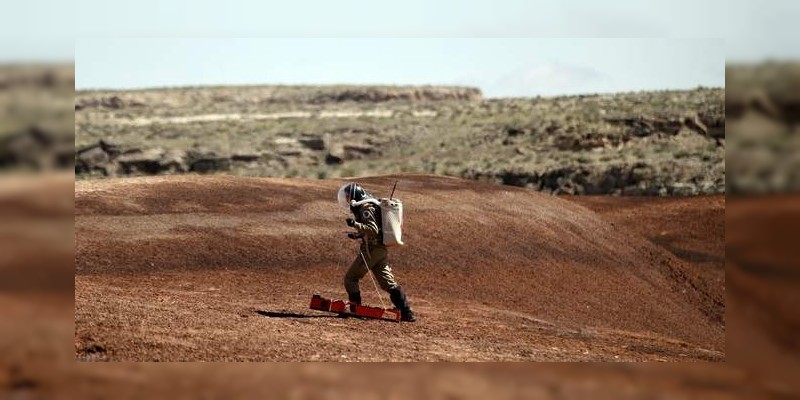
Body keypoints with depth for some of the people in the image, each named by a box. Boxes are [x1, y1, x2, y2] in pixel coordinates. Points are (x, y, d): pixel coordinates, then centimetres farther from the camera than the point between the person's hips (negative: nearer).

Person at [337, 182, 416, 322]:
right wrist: (358, 235, 27)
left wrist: (355, 224, -33)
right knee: (389, 283, 7)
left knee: (350, 278, 0)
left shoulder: (366, 207, -11)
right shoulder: (373, 205, 20)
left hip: (371, 250, -10)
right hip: (381, 251, 10)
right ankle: (406, 312, 1)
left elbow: (373, 229, -23)